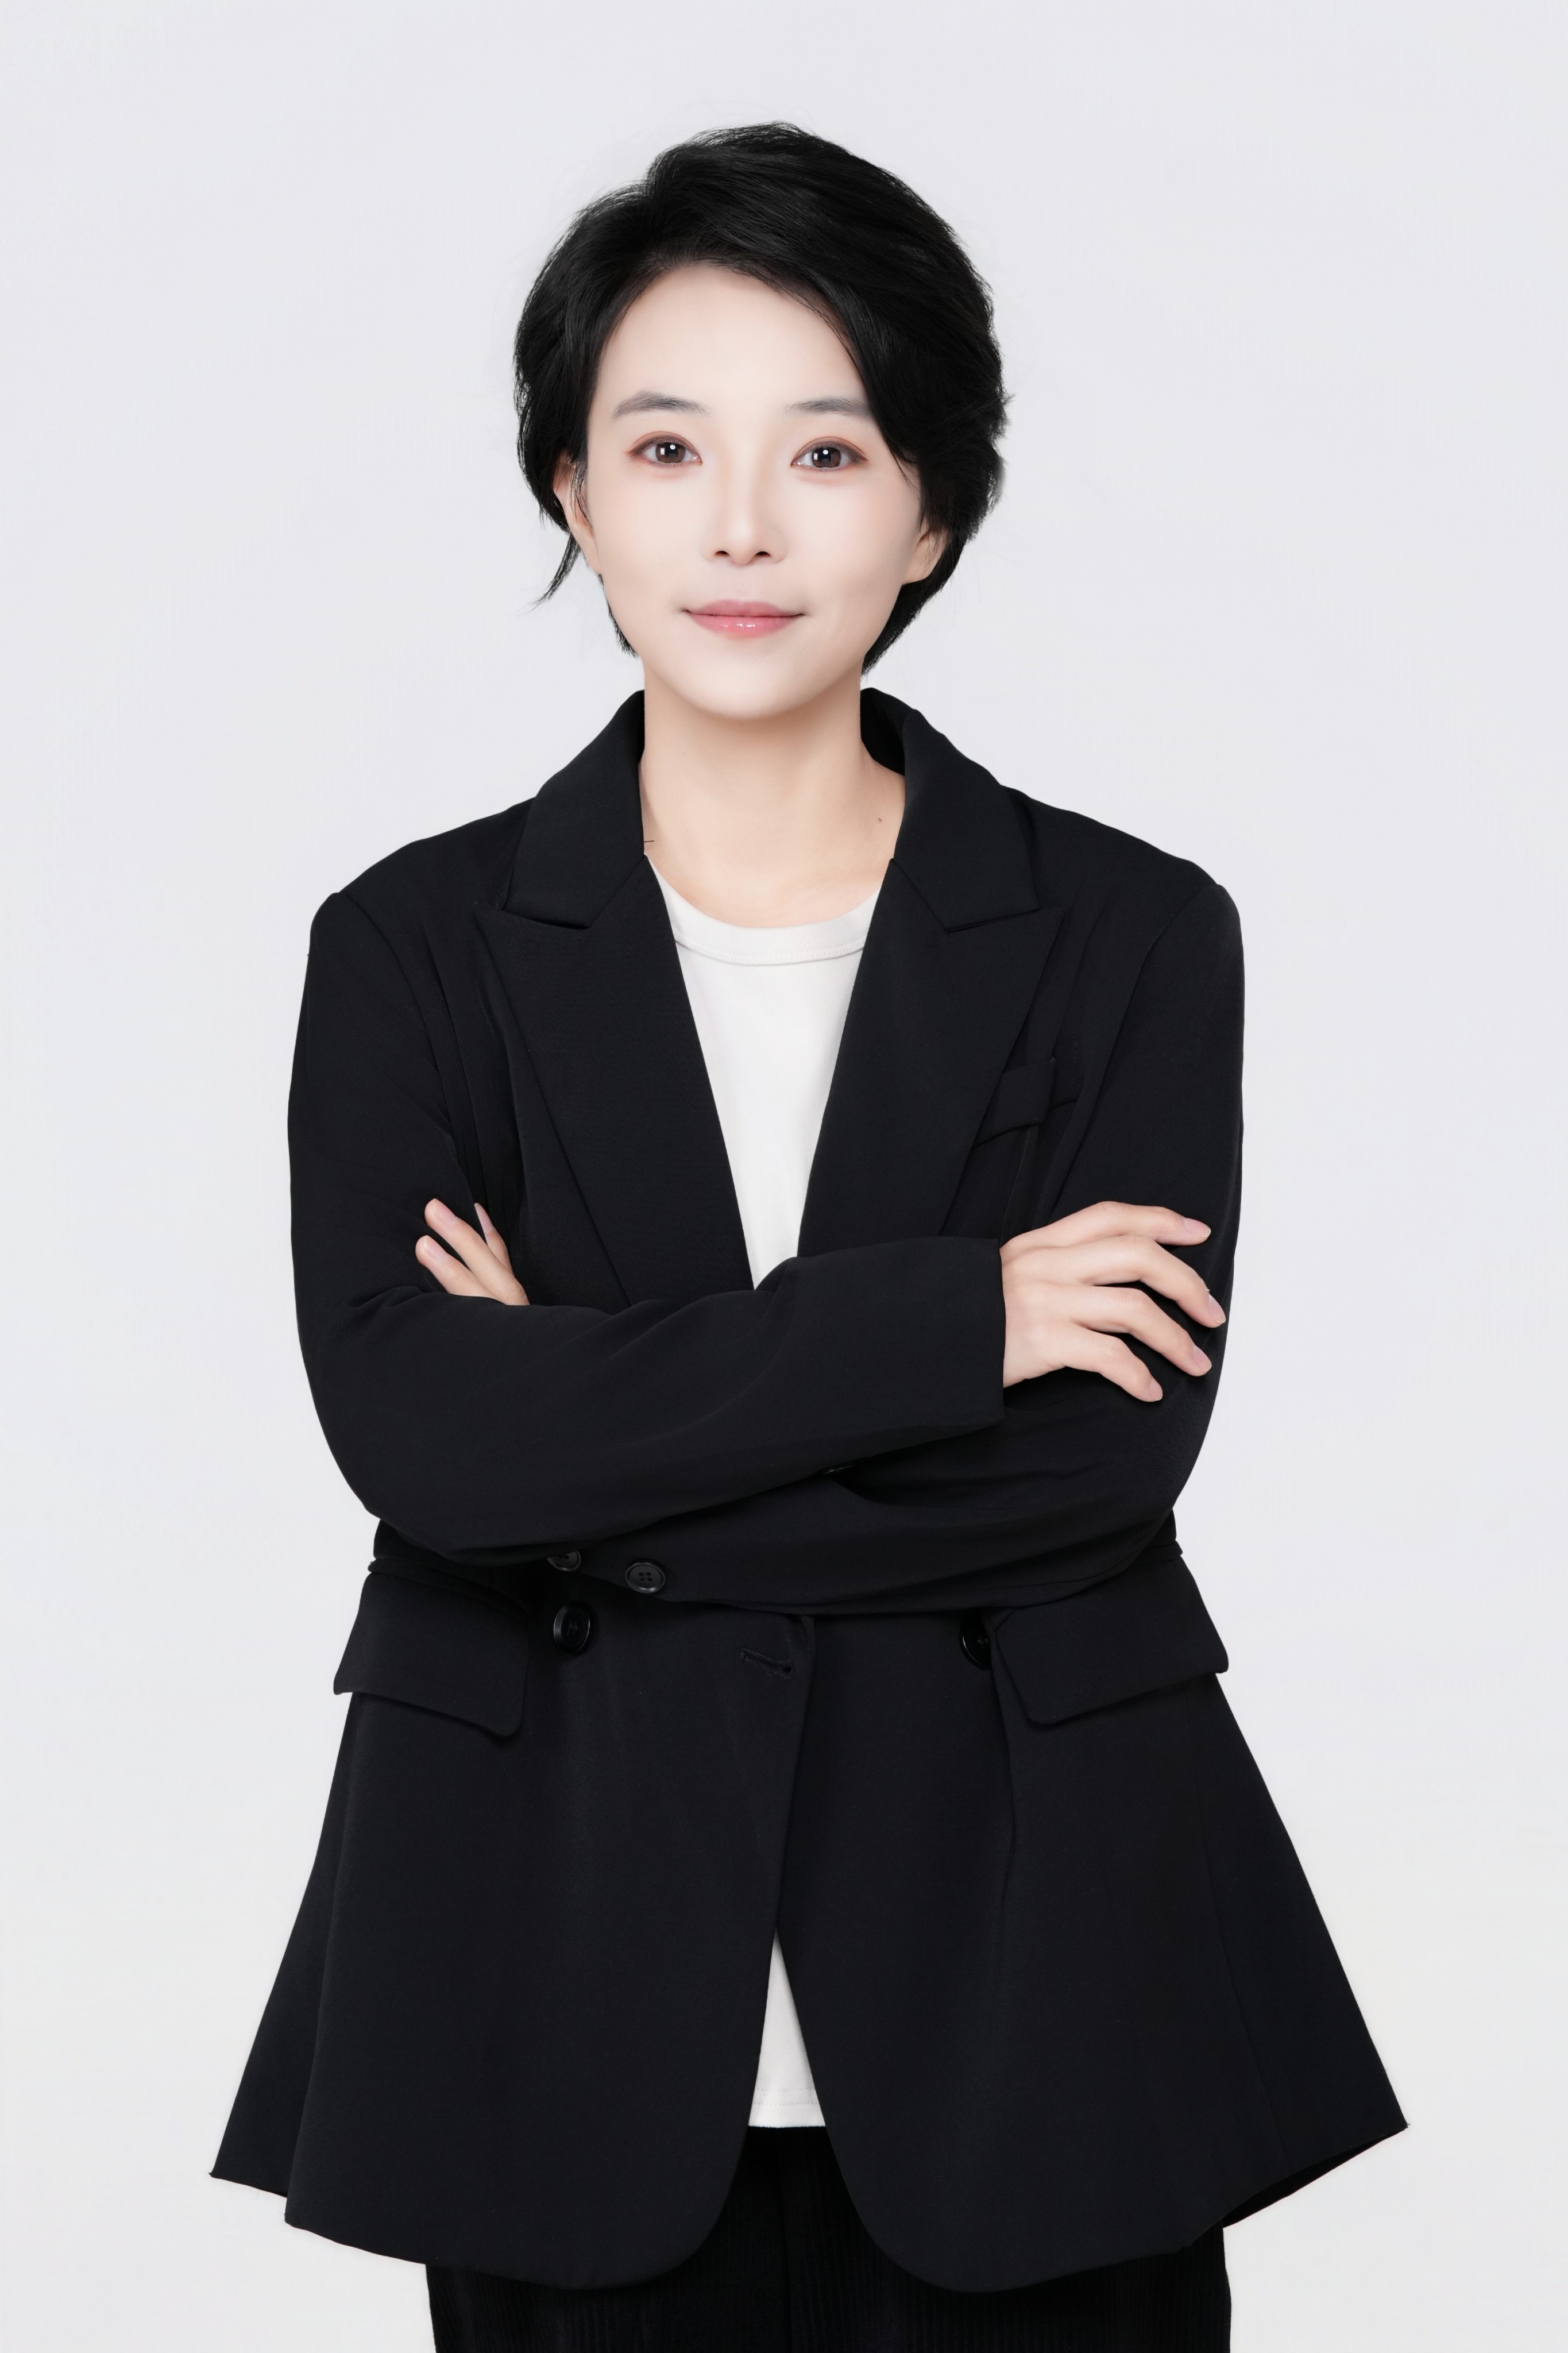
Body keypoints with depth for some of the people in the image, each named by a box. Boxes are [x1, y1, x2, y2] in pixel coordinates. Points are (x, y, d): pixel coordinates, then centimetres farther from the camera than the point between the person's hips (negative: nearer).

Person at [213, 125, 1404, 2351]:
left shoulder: (1128, 937, 1)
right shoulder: (420, 949, 2)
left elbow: (1116, 1445, -11)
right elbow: (409, 1421, -14)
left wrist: (590, 1441, -12)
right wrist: (951, 1313, -16)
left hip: (1025, 1983, 0)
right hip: (571, 1980, 0)